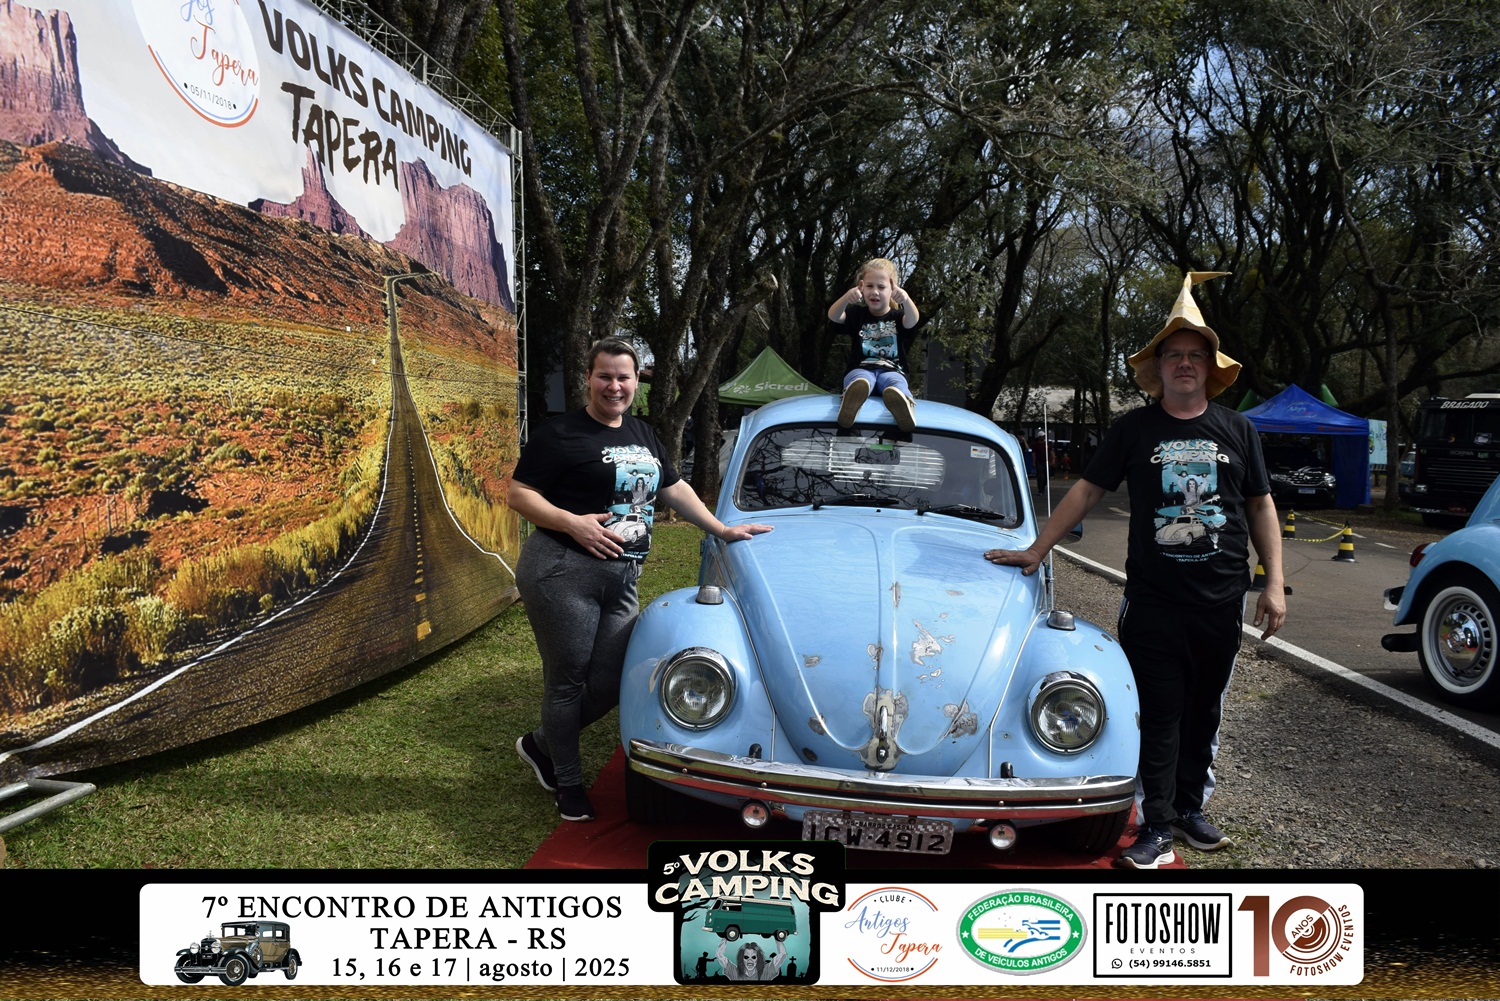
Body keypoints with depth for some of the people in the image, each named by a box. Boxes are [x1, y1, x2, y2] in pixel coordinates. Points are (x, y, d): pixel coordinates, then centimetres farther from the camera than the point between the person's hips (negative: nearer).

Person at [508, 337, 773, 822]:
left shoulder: (643, 434, 17)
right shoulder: (561, 434, -6)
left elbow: (674, 488, 26)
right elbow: (518, 494, -8)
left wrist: (722, 530, 24)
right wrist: (572, 522, -19)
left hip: (621, 580, 7)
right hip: (561, 572, -7)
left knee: (608, 686, 6)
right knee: (568, 680, 3)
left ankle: (540, 745, 31)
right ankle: (568, 782, 22)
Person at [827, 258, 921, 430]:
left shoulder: (897, 316, 16)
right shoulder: (857, 314, 18)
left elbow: (912, 320, -10)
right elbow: (833, 316, -5)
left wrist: (906, 299, -35)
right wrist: (847, 297, -28)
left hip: (891, 370, 0)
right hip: (861, 369, 0)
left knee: (895, 382, -38)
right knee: (859, 380, -39)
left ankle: (903, 405, -72)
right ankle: (850, 402, -73)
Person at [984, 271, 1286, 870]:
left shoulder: (1237, 430, 6)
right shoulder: (1133, 429, 2)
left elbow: (1261, 508, 10)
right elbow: (1086, 491, 5)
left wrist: (1274, 584, 3)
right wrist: (1036, 552, 1)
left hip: (1222, 599, 2)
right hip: (1152, 601, -2)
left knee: (1204, 711, 12)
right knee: (1158, 715, 0)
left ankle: (1190, 807, 26)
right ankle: (1157, 826, 6)